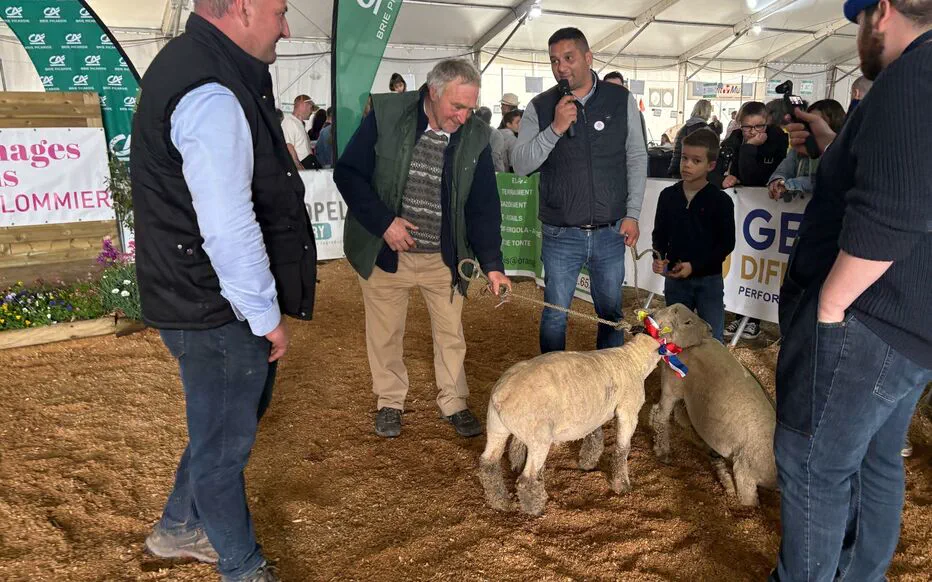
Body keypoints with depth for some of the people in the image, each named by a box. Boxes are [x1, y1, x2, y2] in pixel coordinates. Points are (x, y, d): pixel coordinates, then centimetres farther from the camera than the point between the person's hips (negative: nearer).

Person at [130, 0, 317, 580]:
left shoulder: (194, 63, 10)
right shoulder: (212, 97, -24)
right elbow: (229, 231, -27)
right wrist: (268, 316, -16)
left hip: (197, 295, 10)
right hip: (218, 312, -10)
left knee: (236, 418, 25)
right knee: (224, 444, 8)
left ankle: (178, 530, 45)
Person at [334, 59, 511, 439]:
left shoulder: (476, 135, -6)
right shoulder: (386, 114, -14)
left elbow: (484, 205, -4)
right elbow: (348, 173, -11)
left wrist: (492, 264, -11)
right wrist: (383, 222, -20)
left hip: (444, 256, 2)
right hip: (384, 250, -1)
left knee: (451, 333, 12)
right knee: (385, 333, 12)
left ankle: (454, 402, 32)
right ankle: (389, 402, 33)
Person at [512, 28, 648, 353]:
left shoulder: (621, 100, 0)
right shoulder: (540, 107, -3)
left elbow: (637, 159, 5)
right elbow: (520, 165, -10)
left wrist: (632, 215, 0)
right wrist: (555, 128, -21)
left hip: (611, 233, 1)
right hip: (560, 235, -1)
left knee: (611, 313, 14)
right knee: (554, 316, 8)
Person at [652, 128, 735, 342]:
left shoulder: (720, 201, -7)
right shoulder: (668, 195, 2)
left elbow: (726, 243, -7)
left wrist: (695, 266, -17)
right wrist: (659, 257, -10)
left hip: (709, 279, -3)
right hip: (674, 279, 3)